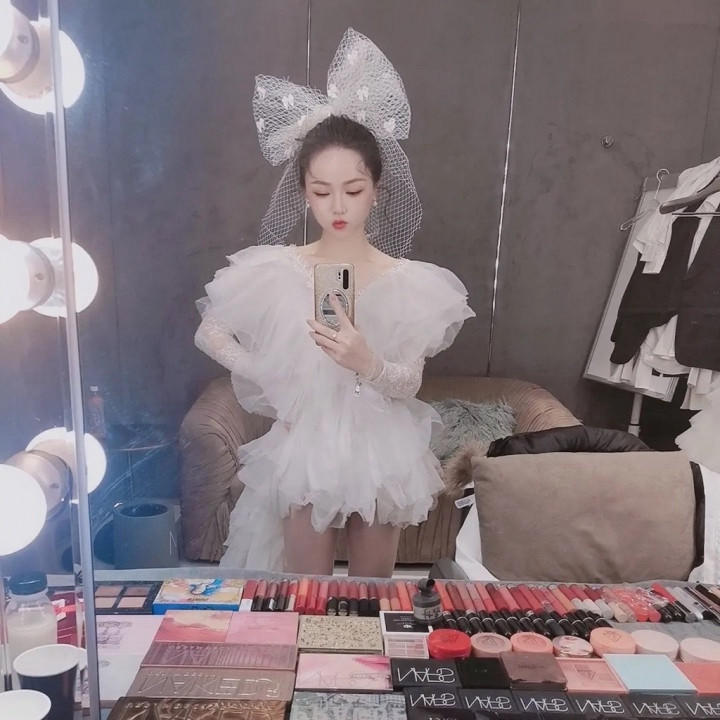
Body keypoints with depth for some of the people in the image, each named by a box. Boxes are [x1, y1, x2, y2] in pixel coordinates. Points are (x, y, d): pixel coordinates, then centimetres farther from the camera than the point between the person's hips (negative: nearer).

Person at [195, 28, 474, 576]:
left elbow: (409, 384, -11)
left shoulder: (408, 281, -10)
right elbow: (210, 333, 3)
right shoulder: (274, 271, -9)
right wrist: (272, 381, -5)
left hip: (379, 453, 1)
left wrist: (367, 363, -32)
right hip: (304, 450, 0)